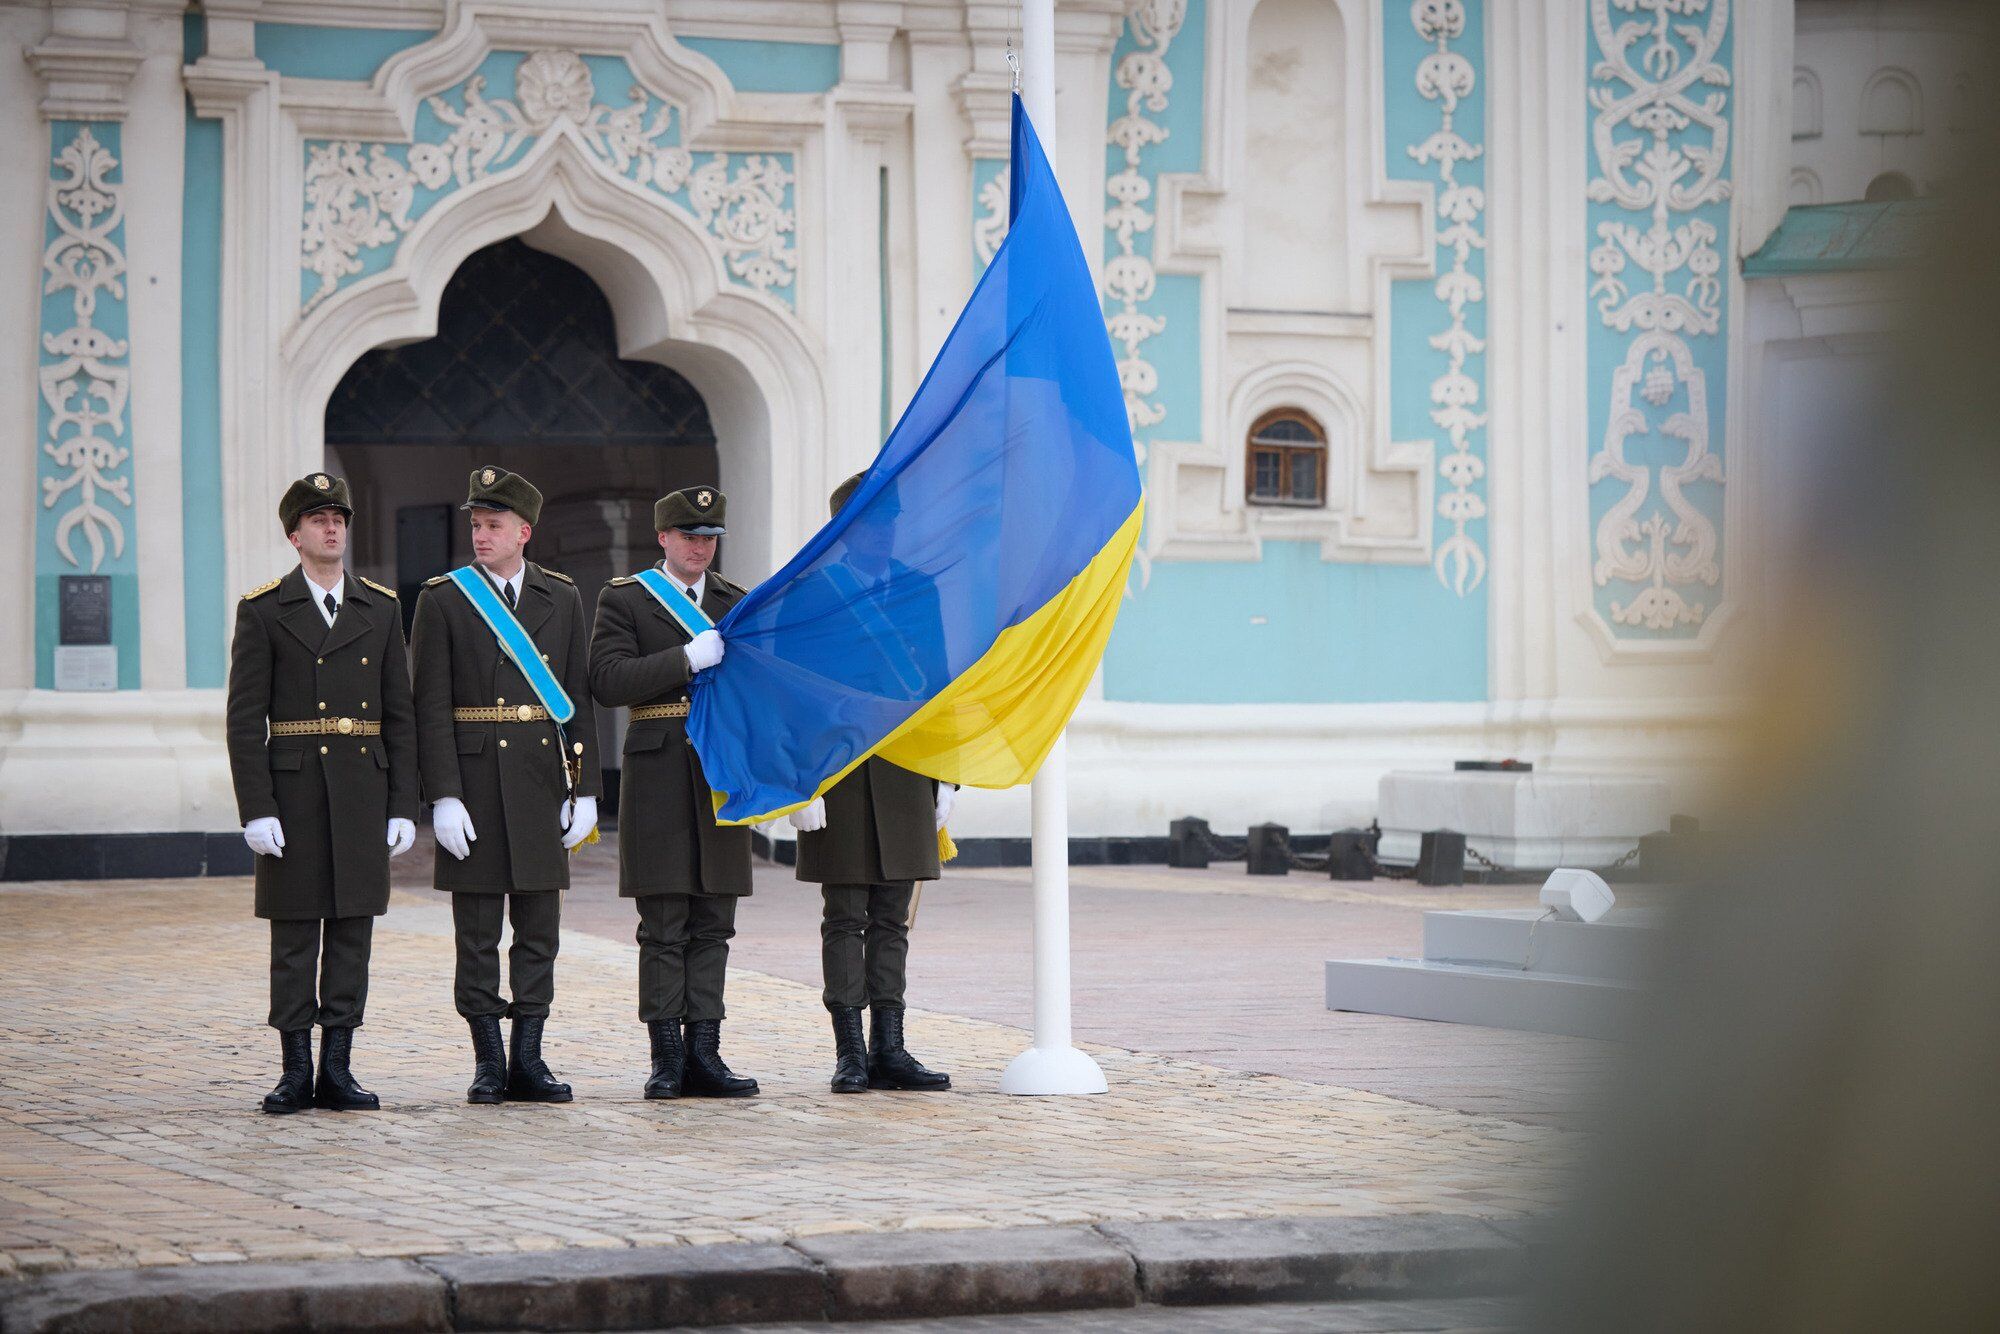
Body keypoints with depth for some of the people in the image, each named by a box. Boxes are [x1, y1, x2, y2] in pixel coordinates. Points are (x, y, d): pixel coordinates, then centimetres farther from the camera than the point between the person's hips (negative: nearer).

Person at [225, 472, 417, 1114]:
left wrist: (403, 807, 3)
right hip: (293, 790, -3)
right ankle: (296, 1072, 6)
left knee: (352, 931, 4)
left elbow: (400, 715, 10)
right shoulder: (263, 610, 1)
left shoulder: (380, 608, 10)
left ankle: (337, 1070, 9)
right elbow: (245, 719, -3)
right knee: (294, 935, 0)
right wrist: (256, 811, -11)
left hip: (364, 790, 3)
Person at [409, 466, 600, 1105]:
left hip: (543, 781, 3)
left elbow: (579, 699, 9)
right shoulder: (442, 599, 0)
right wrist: (444, 797, -12)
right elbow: (431, 707, -4)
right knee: (477, 934, 1)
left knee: (539, 929, 5)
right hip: (474, 779, -3)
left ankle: (527, 1060, 11)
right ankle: (488, 1061, 7)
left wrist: (584, 790, 3)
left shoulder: (562, 598, 8)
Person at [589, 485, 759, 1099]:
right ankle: (667, 1058, -2)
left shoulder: (735, 602, 16)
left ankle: (703, 1053, 6)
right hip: (658, 778, -4)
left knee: (712, 926, 4)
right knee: (664, 927, -4)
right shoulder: (624, 599, 3)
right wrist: (687, 659, -17)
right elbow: (608, 681, -11)